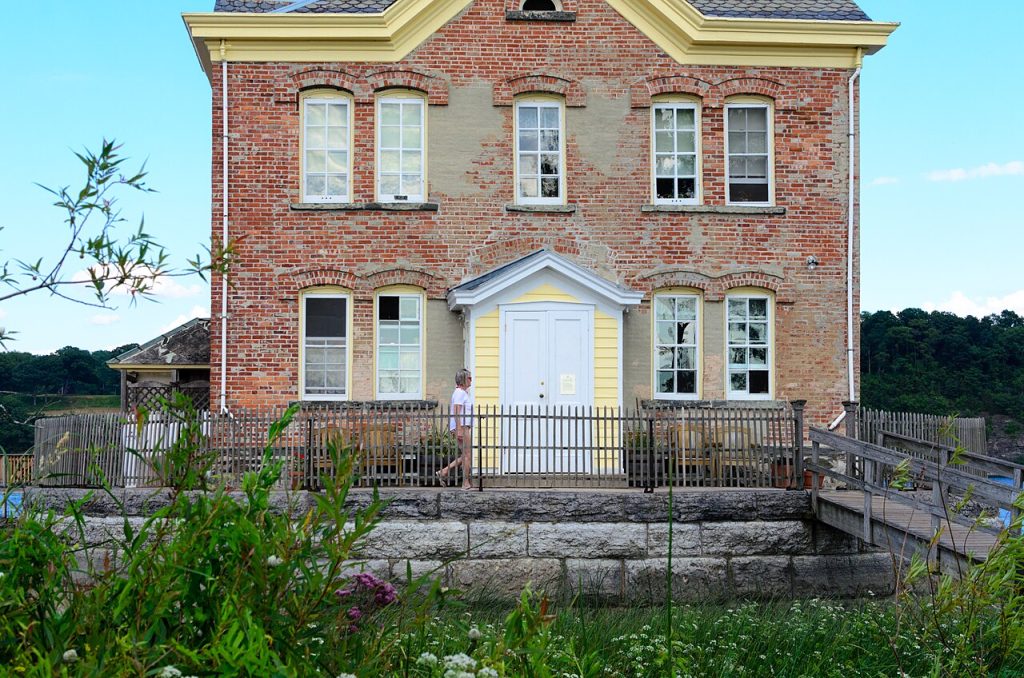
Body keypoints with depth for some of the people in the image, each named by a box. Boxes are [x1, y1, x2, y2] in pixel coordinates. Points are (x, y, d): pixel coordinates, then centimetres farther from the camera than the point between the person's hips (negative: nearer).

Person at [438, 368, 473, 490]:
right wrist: (459, 430, -24)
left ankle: (444, 472, 12)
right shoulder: (459, 392, -12)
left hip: (464, 426, 10)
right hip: (461, 426, -10)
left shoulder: (464, 392, 19)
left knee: (466, 455, 12)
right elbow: (456, 412, -19)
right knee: (468, 455, -6)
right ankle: (466, 483, -1)